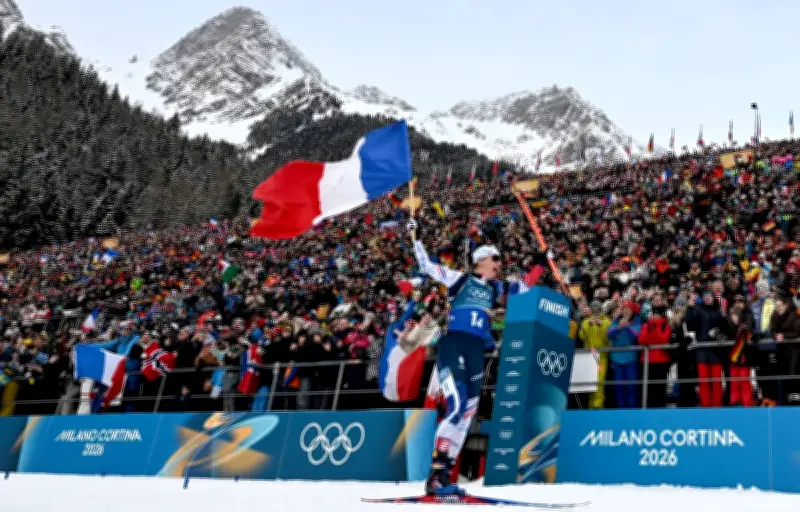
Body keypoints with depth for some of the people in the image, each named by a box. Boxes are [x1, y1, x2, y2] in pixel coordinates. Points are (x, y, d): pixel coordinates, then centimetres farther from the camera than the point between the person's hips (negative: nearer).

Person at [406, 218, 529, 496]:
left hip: (476, 352, 6)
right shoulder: (459, 279, 8)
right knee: (457, 407, -21)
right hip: (452, 344, -6)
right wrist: (415, 235, 2)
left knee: (466, 414, 4)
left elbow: (527, 289, 27)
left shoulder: (497, 288, 21)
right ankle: (435, 476, -19)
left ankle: (444, 475, 11)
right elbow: (426, 265, 6)